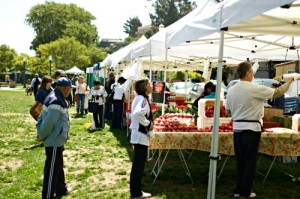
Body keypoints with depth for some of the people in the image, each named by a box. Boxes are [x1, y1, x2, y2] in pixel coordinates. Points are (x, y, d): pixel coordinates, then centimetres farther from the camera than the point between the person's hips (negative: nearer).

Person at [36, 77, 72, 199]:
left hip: (57, 140, 10)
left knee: (58, 166, 24)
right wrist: (42, 136, -12)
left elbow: (42, 117, 13)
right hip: (54, 141, -10)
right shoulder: (56, 102, -26)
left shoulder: (57, 99, 8)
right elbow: (48, 123, -28)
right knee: (51, 170, -1)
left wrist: (41, 134, 10)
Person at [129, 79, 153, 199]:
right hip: (141, 135, -10)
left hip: (139, 134, 10)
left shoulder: (139, 98, 14)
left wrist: (148, 123, 11)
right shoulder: (142, 99, -17)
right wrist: (148, 123, -21)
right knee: (138, 165, -2)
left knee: (138, 165, 15)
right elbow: (138, 113, -35)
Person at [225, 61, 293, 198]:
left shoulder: (231, 90, 3)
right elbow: (277, 93, -3)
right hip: (251, 128, -5)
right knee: (250, 161, 5)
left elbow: (228, 111, 11)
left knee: (240, 160, 14)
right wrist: (288, 82, 13)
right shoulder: (255, 89, -14)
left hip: (237, 128, 5)